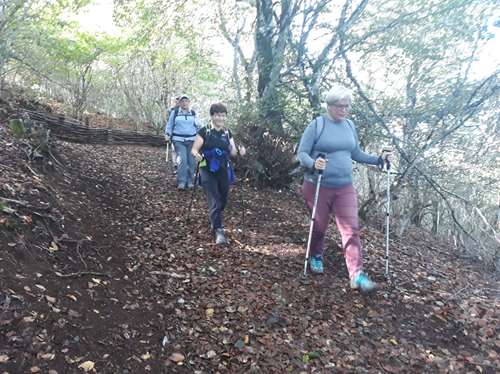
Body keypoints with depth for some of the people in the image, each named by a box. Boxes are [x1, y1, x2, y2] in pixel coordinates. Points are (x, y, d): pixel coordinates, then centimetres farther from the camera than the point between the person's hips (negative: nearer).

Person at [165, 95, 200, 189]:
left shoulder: (193, 113, 11)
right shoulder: (174, 113, 6)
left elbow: (197, 126, 17)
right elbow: (170, 125, 9)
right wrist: (167, 134, -5)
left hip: (191, 140, 2)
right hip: (178, 140, -2)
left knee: (191, 161, 0)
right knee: (182, 160, -15)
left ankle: (189, 181, 13)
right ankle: (181, 182, -7)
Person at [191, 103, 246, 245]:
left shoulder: (227, 133, 7)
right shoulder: (204, 132, -7)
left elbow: (232, 152, 6)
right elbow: (194, 149, -8)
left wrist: (239, 151, -16)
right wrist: (197, 154, -30)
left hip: (224, 171, 5)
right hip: (208, 171, -5)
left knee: (223, 201, 14)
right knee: (214, 202, -10)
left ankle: (214, 222, 41)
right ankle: (219, 231, -6)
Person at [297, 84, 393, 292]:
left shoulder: (350, 126, 8)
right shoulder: (317, 125, -9)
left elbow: (356, 154, 16)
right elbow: (301, 153, -12)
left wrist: (379, 159, 4)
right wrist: (313, 163, -32)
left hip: (345, 188, 4)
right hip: (318, 187, -4)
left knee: (351, 229, -4)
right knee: (319, 227, 12)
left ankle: (357, 275, -3)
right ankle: (316, 257, 40)